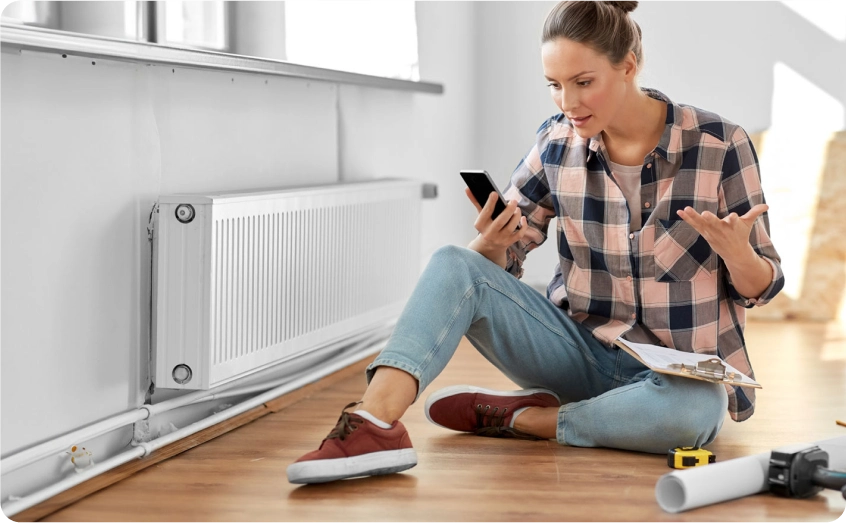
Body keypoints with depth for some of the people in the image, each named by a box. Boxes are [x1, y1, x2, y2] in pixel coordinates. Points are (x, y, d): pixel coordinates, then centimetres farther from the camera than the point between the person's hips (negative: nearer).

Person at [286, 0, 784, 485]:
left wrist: (736, 251, -29)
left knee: (694, 413, -39)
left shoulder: (720, 145, -11)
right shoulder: (557, 144, -2)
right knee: (453, 266, -17)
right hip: (580, 351, 3)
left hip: (679, 372, -3)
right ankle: (375, 422, -39)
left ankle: (517, 417, -16)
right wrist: (491, 243, -19)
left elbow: (758, 289, -5)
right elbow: (500, 263, 5)